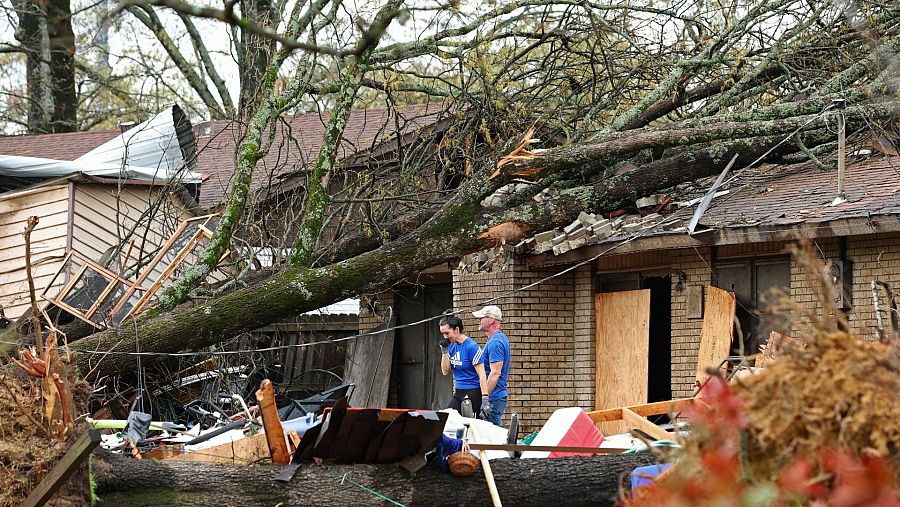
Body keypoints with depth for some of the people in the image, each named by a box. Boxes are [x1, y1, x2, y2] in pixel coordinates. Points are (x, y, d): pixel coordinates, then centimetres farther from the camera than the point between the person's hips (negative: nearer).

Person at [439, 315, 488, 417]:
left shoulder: (472, 347, -13)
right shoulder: (451, 346, 9)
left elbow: (482, 375, -16)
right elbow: (445, 372, 9)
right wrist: (444, 351, -3)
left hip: (473, 393, -8)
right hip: (458, 393, 8)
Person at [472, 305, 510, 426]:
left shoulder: (495, 342, -16)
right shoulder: (501, 338, 17)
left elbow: (495, 372, -23)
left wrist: (485, 397, -25)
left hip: (493, 398, -11)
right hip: (500, 395, 11)